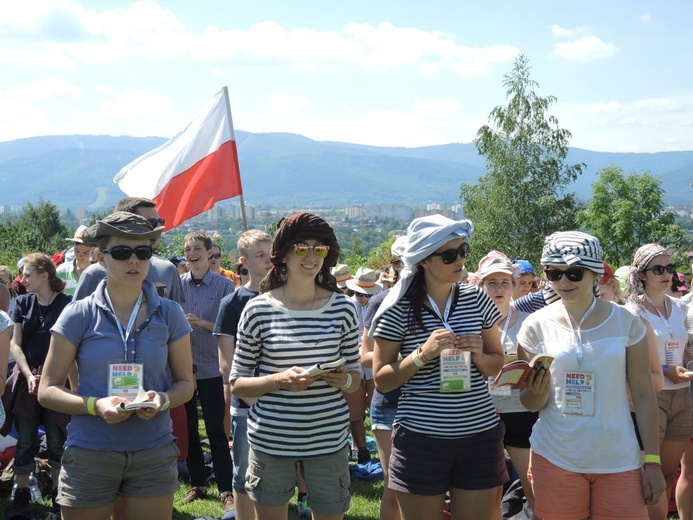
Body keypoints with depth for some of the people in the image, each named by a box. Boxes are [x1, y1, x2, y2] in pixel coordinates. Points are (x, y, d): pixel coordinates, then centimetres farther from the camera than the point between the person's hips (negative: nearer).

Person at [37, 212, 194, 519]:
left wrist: (162, 400, -15)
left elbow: (185, 383, 7)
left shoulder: (169, 314, 1)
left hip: (154, 452, 1)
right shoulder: (78, 315, -4)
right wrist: (95, 406, -19)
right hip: (89, 455, -1)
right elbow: (47, 390, -2)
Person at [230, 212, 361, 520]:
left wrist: (345, 380, -13)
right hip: (271, 441, -1)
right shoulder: (259, 309, -4)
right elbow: (237, 384, -1)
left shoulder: (342, 308, 1)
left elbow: (356, 378, 10)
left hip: (329, 440, 1)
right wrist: (279, 380, -18)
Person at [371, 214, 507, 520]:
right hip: (421, 438, -2)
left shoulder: (477, 299, 3)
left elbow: (497, 365, 13)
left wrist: (478, 355, -9)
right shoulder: (398, 310, -7)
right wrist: (423, 354, -18)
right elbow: (382, 380, -4)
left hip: (480, 435, 3)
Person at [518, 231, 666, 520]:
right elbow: (530, 403, 5)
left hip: (619, 461, 0)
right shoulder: (536, 325, -1)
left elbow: (643, 394, 2)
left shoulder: (626, 321, -1)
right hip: (555, 460, 0)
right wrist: (537, 392, -18)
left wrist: (653, 462, 0)